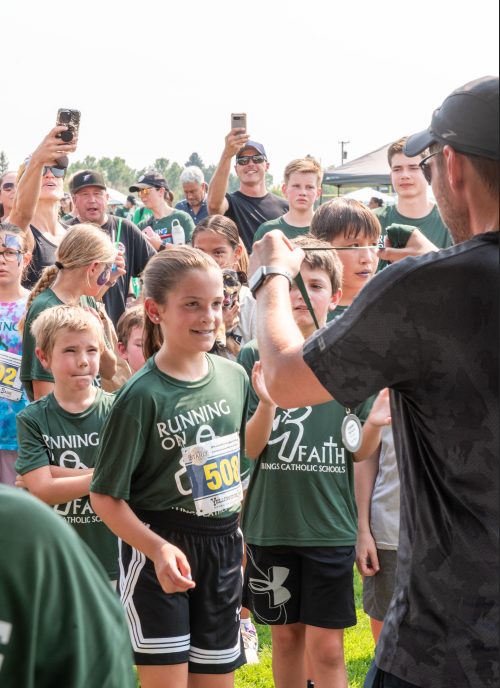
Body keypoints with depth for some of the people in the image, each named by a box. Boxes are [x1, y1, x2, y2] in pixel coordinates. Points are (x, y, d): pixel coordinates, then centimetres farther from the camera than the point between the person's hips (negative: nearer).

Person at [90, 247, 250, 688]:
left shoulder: (235, 377, 3)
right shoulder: (143, 395, -14)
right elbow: (105, 496, -13)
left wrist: (238, 540, 15)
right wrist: (158, 549, -26)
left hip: (222, 547, 6)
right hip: (158, 545, -5)